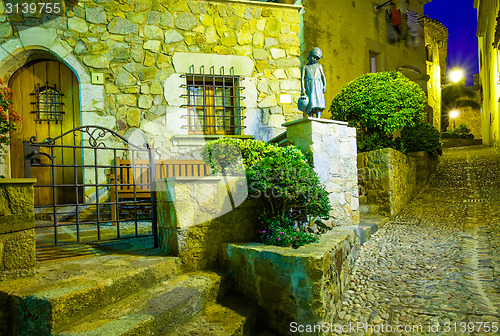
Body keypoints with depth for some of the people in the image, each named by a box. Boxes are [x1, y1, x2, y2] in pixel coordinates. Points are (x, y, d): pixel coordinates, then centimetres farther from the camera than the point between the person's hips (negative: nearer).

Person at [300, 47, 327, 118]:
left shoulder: (319, 66, 27)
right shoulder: (304, 67, 20)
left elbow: (323, 76, 17)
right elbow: (302, 79, 7)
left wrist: (324, 85, -1)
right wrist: (303, 90, -8)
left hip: (318, 86, 2)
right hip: (309, 86, -1)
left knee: (319, 102, -16)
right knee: (311, 103, -17)